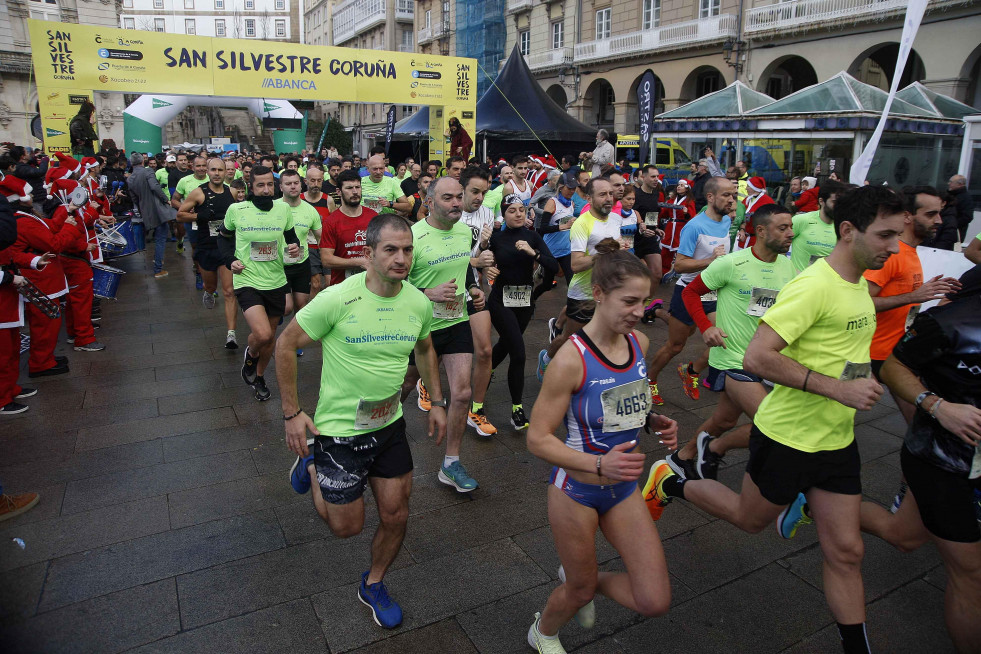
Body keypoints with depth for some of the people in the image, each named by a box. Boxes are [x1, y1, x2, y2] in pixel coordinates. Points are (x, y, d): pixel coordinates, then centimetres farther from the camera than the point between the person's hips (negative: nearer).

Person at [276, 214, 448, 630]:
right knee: (347, 527, 10)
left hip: (390, 425, 5)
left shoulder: (419, 303, -8)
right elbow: (285, 345, -12)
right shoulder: (337, 299, -24)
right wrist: (291, 413, -11)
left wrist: (437, 402, 11)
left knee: (395, 516, 12)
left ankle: (373, 585, 41)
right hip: (339, 429, -4)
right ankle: (310, 465, 37)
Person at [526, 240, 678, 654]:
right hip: (576, 489, -5)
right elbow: (538, 439, -22)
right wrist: (599, 465, -33)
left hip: (623, 487, 6)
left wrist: (653, 422, -7)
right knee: (580, 592, 16)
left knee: (656, 601, 4)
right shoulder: (571, 359, -25)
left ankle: (581, 579, 34)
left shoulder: (639, 343, -5)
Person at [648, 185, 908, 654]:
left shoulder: (860, 284, 6)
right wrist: (838, 388, -29)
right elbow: (757, 357, -30)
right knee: (750, 519, 15)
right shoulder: (814, 285, -23)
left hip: (837, 440, 7)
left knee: (845, 550, 10)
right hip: (787, 436, -7)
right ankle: (669, 484, 36)